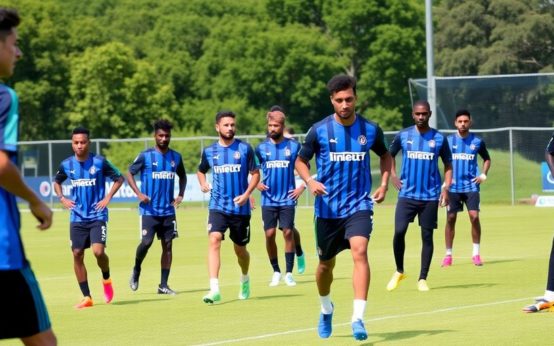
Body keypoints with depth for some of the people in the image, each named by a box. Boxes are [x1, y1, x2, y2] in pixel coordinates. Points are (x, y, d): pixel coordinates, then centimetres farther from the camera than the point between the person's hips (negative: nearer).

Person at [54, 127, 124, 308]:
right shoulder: (67, 164, 1)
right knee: (77, 254, 0)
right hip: (77, 218, 4)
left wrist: (107, 198, -6)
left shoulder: (99, 162, -8)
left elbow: (119, 178, 2)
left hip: (97, 216, -4)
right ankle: (86, 297, 10)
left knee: (98, 251, -20)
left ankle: (106, 279, 12)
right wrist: (62, 198, 5)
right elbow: (56, 181, 21)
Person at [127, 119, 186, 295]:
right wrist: (139, 193, -12)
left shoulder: (176, 157, 7)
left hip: (168, 210, 4)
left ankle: (163, 285, 7)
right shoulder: (146, 156, -5)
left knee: (167, 245, 2)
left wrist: (181, 194, 7)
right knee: (146, 242, -12)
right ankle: (136, 270, 17)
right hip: (149, 209, -4)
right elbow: (130, 174, 1)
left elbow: (182, 176, 23)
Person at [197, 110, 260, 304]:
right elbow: (201, 170, 21)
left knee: (240, 249, 12)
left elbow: (255, 174, 1)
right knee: (214, 240, -21)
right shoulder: (209, 151, 4)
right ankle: (214, 289, -27)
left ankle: (245, 280, 43)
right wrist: (203, 183, 0)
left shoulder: (245, 149, -2)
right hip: (217, 206, 0)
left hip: (240, 207, 0)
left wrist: (247, 194, -14)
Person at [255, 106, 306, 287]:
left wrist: (302, 187, 0)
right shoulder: (261, 148, 4)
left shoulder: (294, 146, 1)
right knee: (269, 234, -3)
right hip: (268, 199, 1)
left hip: (287, 198, -1)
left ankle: (289, 273, 0)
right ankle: (276, 271, 12)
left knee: (288, 232, -7)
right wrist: (256, 183, 0)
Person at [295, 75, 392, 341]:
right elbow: (301, 160, 7)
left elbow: (385, 155, 19)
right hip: (327, 209, 1)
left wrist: (384, 184, 5)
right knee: (326, 263, 13)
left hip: (359, 205, -1)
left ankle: (358, 319, -26)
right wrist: (310, 181, -13)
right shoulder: (319, 131, -5)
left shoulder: (370, 130, -1)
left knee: (359, 251, -24)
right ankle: (326, 310, 42)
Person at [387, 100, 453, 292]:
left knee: (427, 236, 2)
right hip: (407, 194, 0)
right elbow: (390, 155, 18)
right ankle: (399, 271, 10)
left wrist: (446, 187, -3)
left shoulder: (439, 139, 2)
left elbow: (448, 164, 9)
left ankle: (422, 279, 10)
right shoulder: (403, 136, 3)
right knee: (399, 232, -11)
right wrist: (393, 176, 5)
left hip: (430, 196, 0)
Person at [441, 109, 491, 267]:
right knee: (450, 218, 2)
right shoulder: (448, 140, 1)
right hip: (453, 187, 0)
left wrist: (483, 175, 4)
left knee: (474, 216, -12)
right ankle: (448, 255, 11)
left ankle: (476, 253, -1)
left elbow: (487, 159, 17)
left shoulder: (477, 141, 3)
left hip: (471, 185, 0)